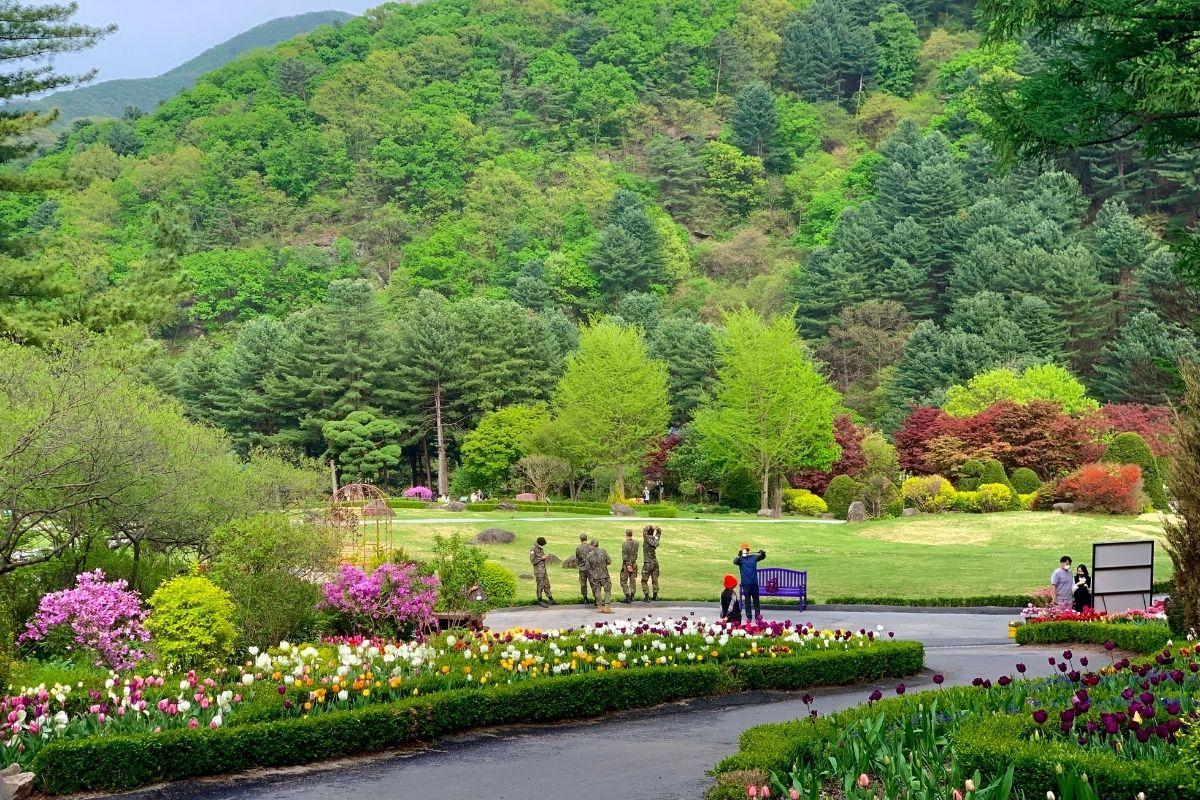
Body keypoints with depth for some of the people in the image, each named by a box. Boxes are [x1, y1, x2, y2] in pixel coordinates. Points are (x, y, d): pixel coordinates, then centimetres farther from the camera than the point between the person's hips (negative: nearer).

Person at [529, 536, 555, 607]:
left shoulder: (541, 549, 13)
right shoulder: (533, 550, -12)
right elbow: (532, 561, -19)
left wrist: (546, 558, 2)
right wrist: (541, 558, -19)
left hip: (544, 570, 8)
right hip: (538, 570, -8)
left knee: (547, 585, 11)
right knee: (540, 586, -4)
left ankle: (551, 600, 16)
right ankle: (540, 601, 4)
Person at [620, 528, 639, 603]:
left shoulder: (625, 544, -16)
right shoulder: (636, 543, 1)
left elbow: (624, 556, -18)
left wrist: (627, 565, -16)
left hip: (626, 564, -6)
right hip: (634, 564, 6)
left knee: (624, 581, 1)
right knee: (633, 580, 12)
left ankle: (628, 597, -5)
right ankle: (632, 597, 16)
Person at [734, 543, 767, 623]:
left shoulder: (754, 557, 6)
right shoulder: (740, 559, -4)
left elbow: (762, 557, -1)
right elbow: (735, 562, -22)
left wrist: (762, 554, -25)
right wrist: (739, 556, -43)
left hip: (754, 582, 2)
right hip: (746, 583, -2)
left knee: (756, 600, 9)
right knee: (747, 601, 3)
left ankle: (757, 617, 17)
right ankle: (749, 617, 9)